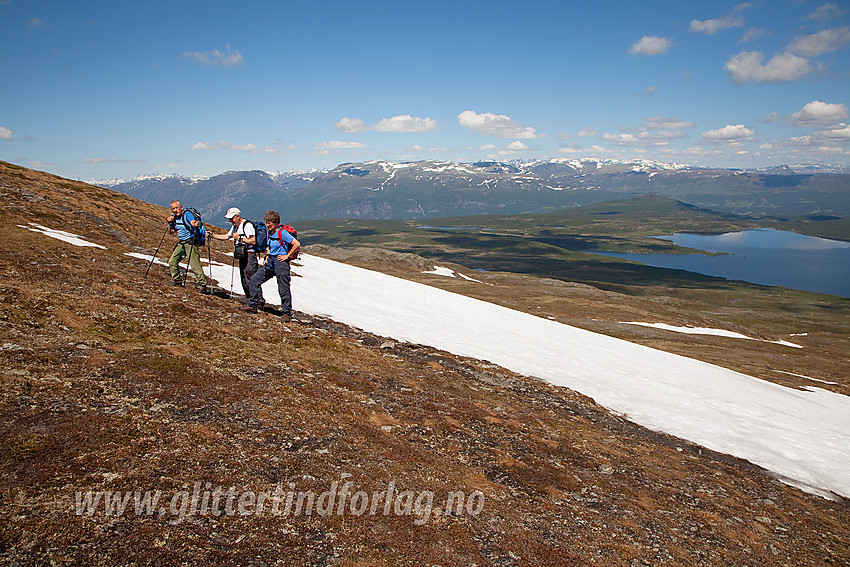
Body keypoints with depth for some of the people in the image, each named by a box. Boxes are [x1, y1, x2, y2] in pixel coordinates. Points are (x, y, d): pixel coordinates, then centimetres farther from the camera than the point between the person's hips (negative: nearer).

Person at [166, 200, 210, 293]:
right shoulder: (174, 217, 11)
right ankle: (177, 281, 26)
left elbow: (193, 222, -29)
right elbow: (171, 231, 16)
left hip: (190, 242, -8)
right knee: (172, 262, 10)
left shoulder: (187, 214, -12)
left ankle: (202, 285, -13)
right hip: (181, 243, 8)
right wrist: (170, 223, -2)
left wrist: (196, 224, -53)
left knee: (195, 265, -15)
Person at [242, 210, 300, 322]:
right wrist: (268, 256, 14)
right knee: (254, 280, 6)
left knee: (283, 289, -4)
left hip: (281, 263, -8)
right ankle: (252, 305, 16)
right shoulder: (270, 233, 12)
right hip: (270, 263, 9)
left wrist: (287, 255, -14)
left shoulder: (282, 233, -13)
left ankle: (287, 313, 7)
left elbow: (297, 244, -18)